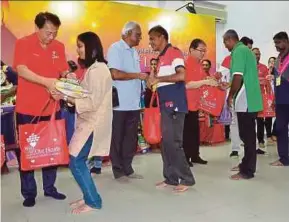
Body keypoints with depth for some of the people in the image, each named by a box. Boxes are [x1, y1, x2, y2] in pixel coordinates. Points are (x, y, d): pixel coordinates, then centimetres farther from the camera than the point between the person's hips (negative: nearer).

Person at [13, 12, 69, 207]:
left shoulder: (59, 47, 5)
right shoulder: (23, 43, -7)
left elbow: (65, 72, 5)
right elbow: (21, 70, -19)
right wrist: (46, 81, -32)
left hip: (52, 108, 4)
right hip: (27, 108, -3)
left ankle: (49, 187, 28)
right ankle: (29, 193, 21)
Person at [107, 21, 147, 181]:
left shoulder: (134, 52, 17)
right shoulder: (115, 48, -7)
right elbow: (115, 74, -19)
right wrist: (138, 75, -13)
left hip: (133, 103, 8)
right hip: (119, 103, -8)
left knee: (131, 138, 12)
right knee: (117, 138, 5)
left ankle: (127, 168, 24)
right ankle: (118, 171, 16)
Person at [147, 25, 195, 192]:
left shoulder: (174, 52, -7)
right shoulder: (161, 57, 20)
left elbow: (181, 75, -21)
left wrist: (158, 78, -16)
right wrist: (153, 80, 5)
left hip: (175, 104, -9)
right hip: (165, 105, 9)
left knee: (173, 142, -8)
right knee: (166, 142, 9)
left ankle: (187, 179, 4)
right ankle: (171, 177, 19)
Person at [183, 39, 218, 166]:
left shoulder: (199, 65, 14)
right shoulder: (186, 64, -14)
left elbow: (203, 80, 23)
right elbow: (187, 84, -23)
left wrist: (212, 79, 5)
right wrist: (205, 82, -25)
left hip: (195, 103, 9)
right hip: (186, 104, -9)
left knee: (195, 130, 13)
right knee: (186, 131, -2)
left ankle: (195, 155, 23)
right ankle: (185, 158, 8)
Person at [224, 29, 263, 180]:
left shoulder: (238, 51, -12)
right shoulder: (246, 50, 18)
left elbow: (238, 77, -20)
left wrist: (230, 96, -9)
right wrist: (229, 86, 26)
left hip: (244, 100, -10)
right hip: (251, 99, 10)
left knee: (247, 135, -3)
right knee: (248, 134, 15)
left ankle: (247, 171, 6)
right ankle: (246, 164, 27)